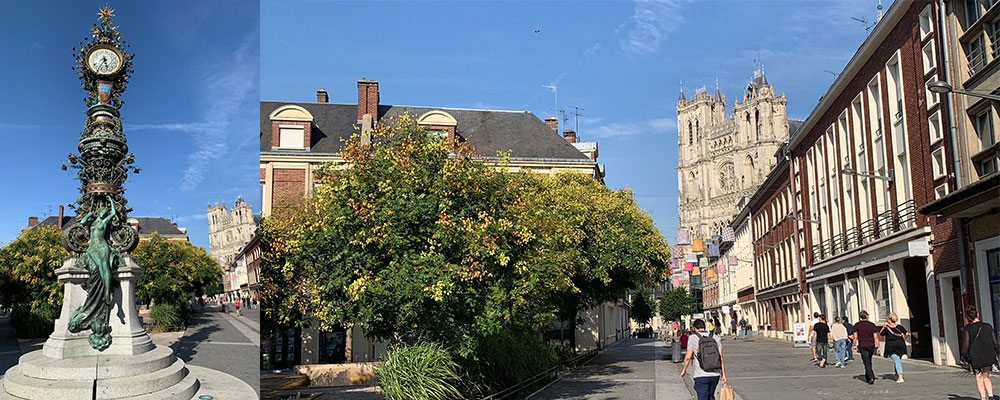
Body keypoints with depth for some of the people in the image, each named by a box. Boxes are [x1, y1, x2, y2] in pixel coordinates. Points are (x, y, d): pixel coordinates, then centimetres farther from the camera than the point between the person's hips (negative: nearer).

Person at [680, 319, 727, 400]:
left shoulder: (693, 338, -3)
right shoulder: (715, 337, 7)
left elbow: (688, 357, -4)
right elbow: (721, 358, 5)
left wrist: (683, 369, 12)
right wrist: (723, 375, 9)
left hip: (701, 375, -4)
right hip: (715, 375, 4)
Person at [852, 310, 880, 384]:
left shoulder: (857, 325, -2)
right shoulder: (872, 325, -3)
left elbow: (855, 337, -3)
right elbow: (875, 337, -6)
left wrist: (855, 346, 8)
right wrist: (878, 347, -2)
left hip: (862, 346, -2)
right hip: (871, 345, 2)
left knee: (867, 362, -4)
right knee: (869, 361, 16)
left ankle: (871, 377, -20)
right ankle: (867, 378, 24)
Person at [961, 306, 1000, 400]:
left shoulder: (967, 329, -10)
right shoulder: (988, 326, -1)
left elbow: (965, 345, -9)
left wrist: (964, 357, 1)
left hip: (975, 358, -3)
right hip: (988, 357, 3)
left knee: (979, 379, 8)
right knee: (986, 377, 18)